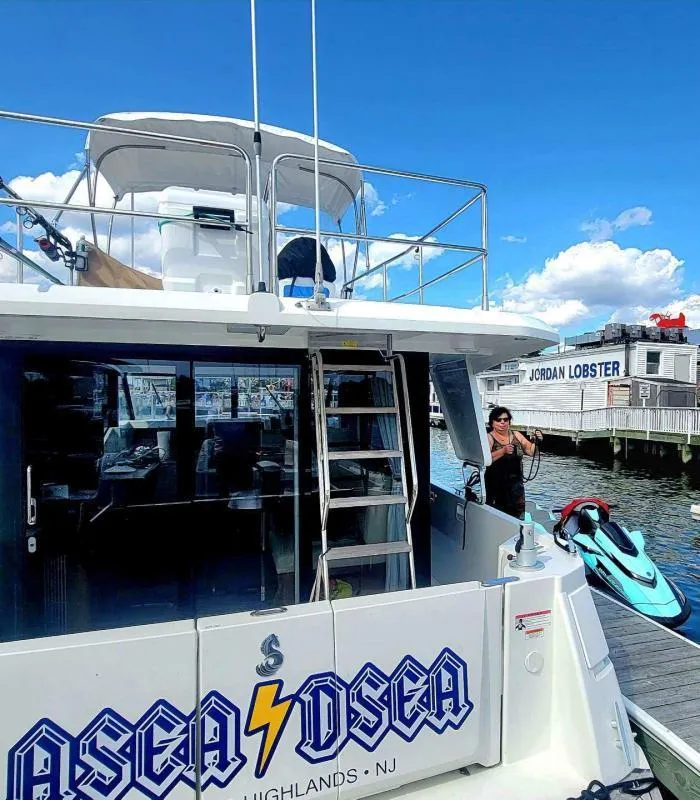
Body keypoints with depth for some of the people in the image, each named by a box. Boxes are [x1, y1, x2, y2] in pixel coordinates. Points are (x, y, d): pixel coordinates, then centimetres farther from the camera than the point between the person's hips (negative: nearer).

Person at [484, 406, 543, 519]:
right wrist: (503, 451, -28)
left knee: (518, 515, 4)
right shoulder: (489, 438, -4)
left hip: (515, 483, 4)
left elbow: (531, 451, 8)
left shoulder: (516, 435, 10)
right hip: (495, 485, -4)